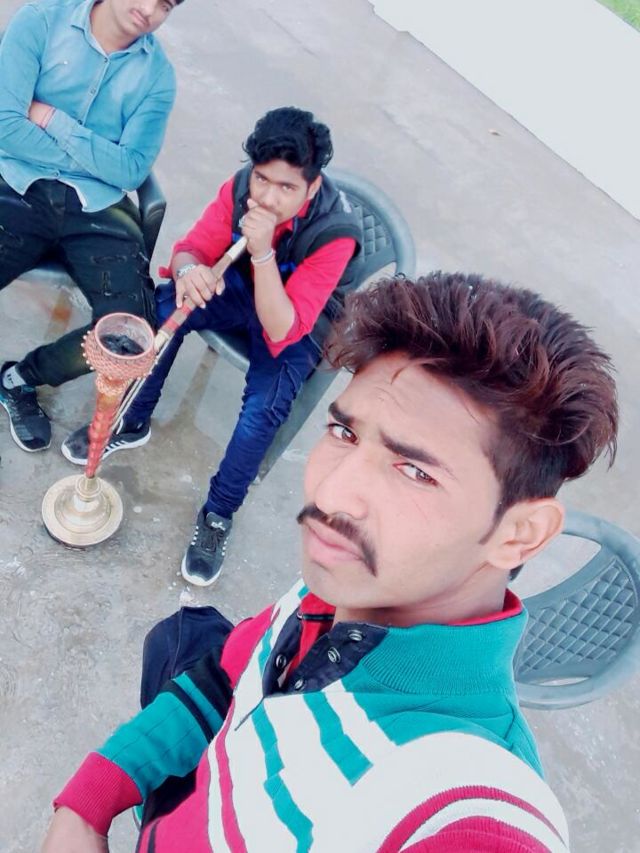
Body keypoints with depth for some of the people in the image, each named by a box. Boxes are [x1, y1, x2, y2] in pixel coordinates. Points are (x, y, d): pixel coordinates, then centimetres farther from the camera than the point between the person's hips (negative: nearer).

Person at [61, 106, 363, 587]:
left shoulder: (336, 233, -33)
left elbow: (283, 331, -35)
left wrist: (263, 252, -46)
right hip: (242, 290, 4)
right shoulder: (243, 187, -21)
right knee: (165, 304, -22)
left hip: (301, 325, -4)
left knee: (267, 403, -31)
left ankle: (219, 515, -9)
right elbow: (193, 246, -15)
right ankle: (132, 424, 0)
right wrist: (188, 270, -40)